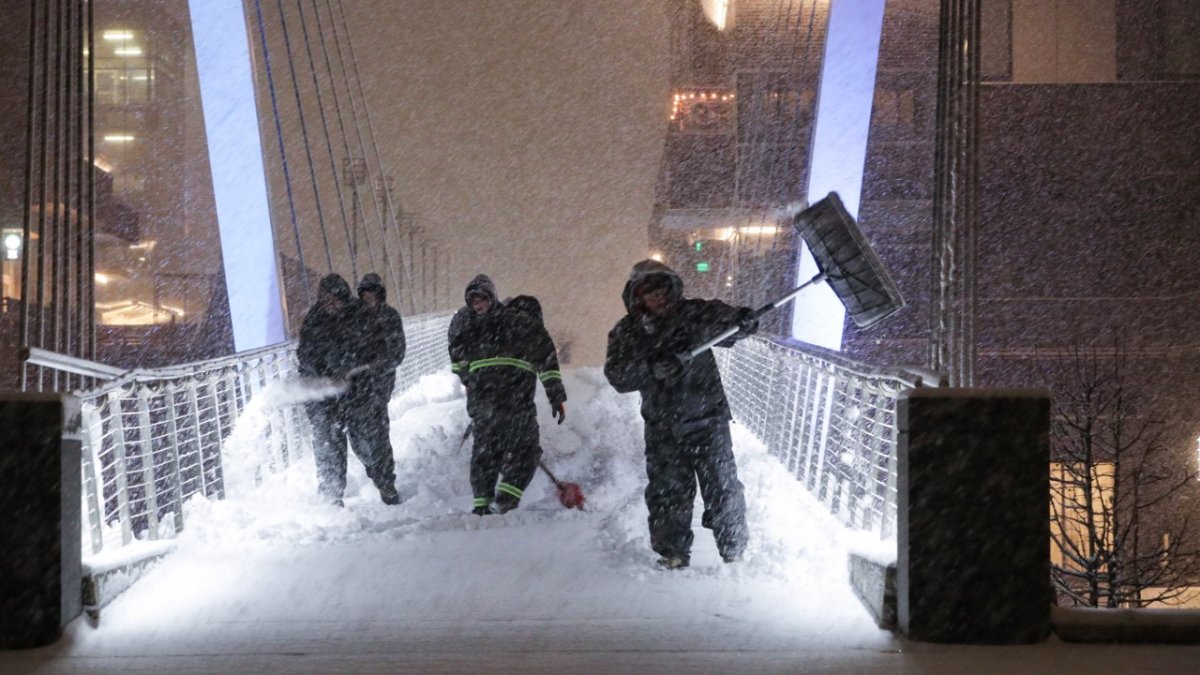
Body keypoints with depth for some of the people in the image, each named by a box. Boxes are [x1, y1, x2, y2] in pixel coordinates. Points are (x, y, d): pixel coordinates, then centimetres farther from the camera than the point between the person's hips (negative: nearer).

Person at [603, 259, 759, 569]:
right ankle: (672, 555, 18)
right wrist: (650, 367, -28)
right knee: (666, 493, 5)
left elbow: (720, 318, -13)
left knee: (722, 488, 0)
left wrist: (740, 320, -37)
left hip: (707, 419, -2)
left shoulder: (693, 314, -1)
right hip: (663, 428, 2)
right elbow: (617, 376, -9)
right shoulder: (626, 333, 2)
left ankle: (735, 553, 13)